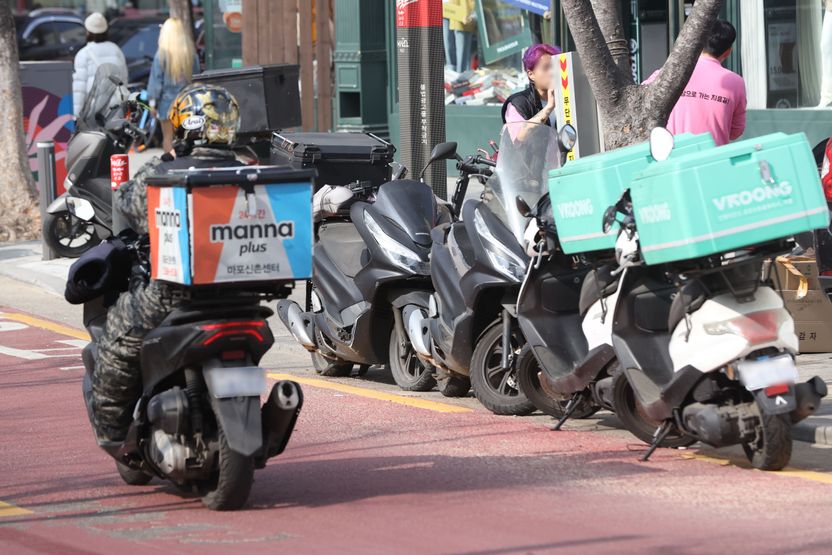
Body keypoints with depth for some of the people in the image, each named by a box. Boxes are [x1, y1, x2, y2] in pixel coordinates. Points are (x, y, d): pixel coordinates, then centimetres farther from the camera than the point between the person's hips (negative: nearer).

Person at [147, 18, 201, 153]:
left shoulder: (162, 54, -13)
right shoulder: (191, 53, -2)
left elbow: (156, 79, -9)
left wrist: (152, 99, -2)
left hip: (168, 102, -3)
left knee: (168, 137, 4)